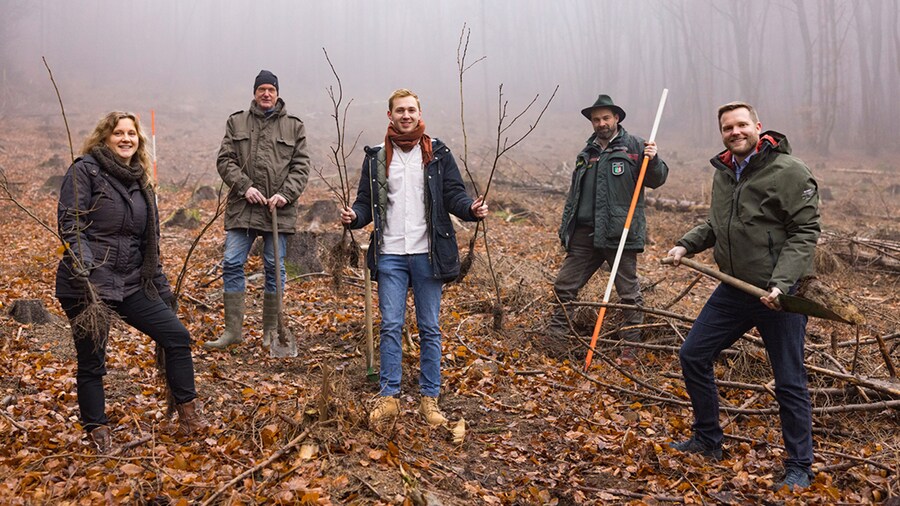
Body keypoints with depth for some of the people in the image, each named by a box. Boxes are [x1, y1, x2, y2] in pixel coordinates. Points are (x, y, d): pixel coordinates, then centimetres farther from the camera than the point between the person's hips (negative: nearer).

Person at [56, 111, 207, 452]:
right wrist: (86, 272, -24)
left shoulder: (142, 183, 15)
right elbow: (69, 224, -12)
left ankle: (188, 416, 9)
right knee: (92, 361, 3)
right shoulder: (85, 170, -4)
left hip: (131, 284, 6)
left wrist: (162, 289, 17)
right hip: (88, 285, -6)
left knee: (177, 335, -1)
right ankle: (97, 431, 21)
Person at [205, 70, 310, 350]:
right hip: (242, 208, 1)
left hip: (278, 209, -1)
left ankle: (271, 330, 17)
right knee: (232, 264, -2)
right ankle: (233, 329, 8)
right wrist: (245, 186, -11)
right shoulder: (236, 122, 10)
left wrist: (285, 194, -11)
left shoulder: (294, 126, 8)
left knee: (274, 267, 5)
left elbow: (301, 166, 3)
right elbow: (225, 160, 5)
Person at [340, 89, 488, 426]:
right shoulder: (376, 157, 9)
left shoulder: (438, 154, 6)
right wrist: (354, 216, -13)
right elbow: (367, 202, 9)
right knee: (390, 326, 1)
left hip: (427, 254, 0)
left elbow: (453, 194, 1)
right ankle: (389, 396, 10)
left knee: (429, 328, 6)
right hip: (390, 255, 1)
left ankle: (430, 398, 14)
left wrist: (472, 209, -20)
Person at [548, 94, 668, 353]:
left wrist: (653, 160, -21)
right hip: (585, 234, 5)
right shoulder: (586, 154, 18)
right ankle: (555, 337, 19)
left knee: (629, 293, 4)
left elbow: (656, 180, -2)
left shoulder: (634, 146, 1)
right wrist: (565, 229, 19)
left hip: (620, 233, -5)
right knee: (564, 286, 7)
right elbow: (573, 195, 22)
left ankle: (631, 345, 14)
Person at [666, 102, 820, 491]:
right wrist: (686, 244, 7)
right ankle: (708, 441, 27)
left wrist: (782, 282, -25)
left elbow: (805, 232, -16)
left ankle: (799, 467, 21)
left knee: (789, 382, 3)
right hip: (734, 290, 7)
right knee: (693, 355, 9)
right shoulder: (723, 173, 10)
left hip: (780, 295, -7)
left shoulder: (789, 171, -13)